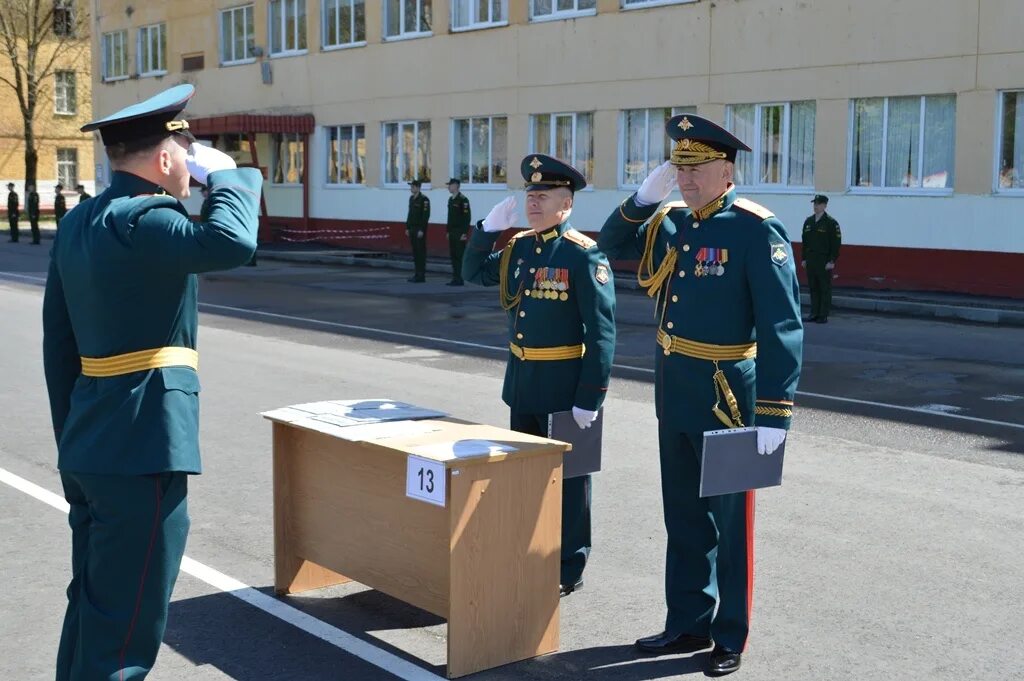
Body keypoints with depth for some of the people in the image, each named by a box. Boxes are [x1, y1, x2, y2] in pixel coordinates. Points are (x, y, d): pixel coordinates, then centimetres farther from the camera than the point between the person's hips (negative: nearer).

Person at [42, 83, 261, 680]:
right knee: (125, 622, 0)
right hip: (141, 449, -10)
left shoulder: (77, 223, 12)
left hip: (88, 448, 10)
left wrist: (72, 437, 21)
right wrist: (228, 173, -16)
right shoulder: (139, 221, -17)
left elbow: (58, 344, 16)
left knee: (91, 604, 21)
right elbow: (232, 243, -35)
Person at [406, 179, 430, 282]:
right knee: (415, 251, 9)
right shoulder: (412, 198, 13)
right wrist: (407, 227, 15)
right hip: (412, 229, 8)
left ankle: (421, 275, -3)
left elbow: (426, 215, -17)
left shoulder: (424, 199, -13)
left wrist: (421, 230, -20)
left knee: (421, 251, -5)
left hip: (420, 230, -8)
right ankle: (417, 274, 13)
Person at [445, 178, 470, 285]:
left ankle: (459, 279, -3)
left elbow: (467, 217, -15)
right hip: (452, 232, 8)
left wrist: (464, 233, -19)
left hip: (460, 233, -8)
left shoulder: (463, 199, -12)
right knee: (453, 255, 8)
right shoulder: (451, 199, 14)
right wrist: (448, 231, 16)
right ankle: (455, 278, 12)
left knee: (459, 255, -6)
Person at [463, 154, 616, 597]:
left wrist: (590, 398, -20)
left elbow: (601, 330, -18)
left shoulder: (583, 255, -16)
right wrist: (488, 228, 1)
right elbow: (474, 273, 19)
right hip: (521, 379, 7)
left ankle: (568, 570, 18)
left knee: (565, 476, 5)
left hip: (563, 385, -7)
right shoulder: (518, 247, 6)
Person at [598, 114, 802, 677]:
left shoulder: (756, 229, -15)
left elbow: (783, 326, -19)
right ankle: (689, 623, 30)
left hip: (726, 395, -7)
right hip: (673, 389, 7)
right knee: (684, 515, 16)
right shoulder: (671, 221, 6)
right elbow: (610, 246, 19)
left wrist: (774, 415, -23)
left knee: (730, 519, 7)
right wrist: (645, 196, 0)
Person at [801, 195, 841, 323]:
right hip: (811, 260, 6)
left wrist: (832, 261, -14)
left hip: (824, 261, -6)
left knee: (825, 289, -1)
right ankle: (814, 314, 14)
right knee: (813, 288, 8)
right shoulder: (808, 222, 12)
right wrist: (804, 258, 11)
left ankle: (823, 316, 1)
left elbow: (836, 243, -9)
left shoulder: (831, 222, -6)